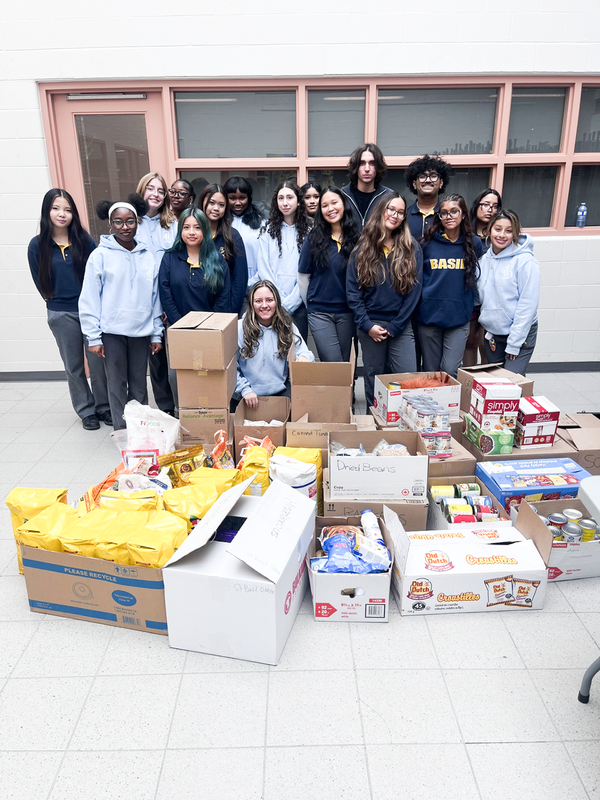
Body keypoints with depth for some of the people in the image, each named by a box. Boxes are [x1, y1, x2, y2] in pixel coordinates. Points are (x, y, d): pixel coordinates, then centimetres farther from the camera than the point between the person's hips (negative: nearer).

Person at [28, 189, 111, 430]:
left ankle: (105, 407, 20)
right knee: (74, 365, 10)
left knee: (98, 361, 3)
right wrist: (58, 300, 2)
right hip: (61, 315, 0)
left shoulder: (84, 240, 0)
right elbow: (41, 283, 4)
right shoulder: (37, 245, -1)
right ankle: (86, 411, 24)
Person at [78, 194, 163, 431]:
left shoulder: (147, 256, 7)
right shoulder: (100, 255, -1)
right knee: (117, 384, 4)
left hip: (141, 331, 2)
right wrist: (93, 336, -7)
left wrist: (156, 334, 7)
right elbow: (89, 299, -3)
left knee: (139, 384, 9)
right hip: (112, 331, -2)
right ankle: (122, 431, 15)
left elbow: (155, 297, 9)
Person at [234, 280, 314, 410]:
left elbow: (303, 353, 2)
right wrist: (244, 389, -12)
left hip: (281, 393, 1)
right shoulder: (239, 329, -1)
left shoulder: (288, 327, 7)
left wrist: (304, 356, -22)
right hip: (248, 398, -1)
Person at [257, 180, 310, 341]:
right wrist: (279, 302, -8)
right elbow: (263, 269, 1)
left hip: (298, 304, 0)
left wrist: (289, 303, -9)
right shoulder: (268, 231, 7)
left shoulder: (307, 232, 5)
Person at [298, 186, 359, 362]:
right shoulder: (313, 239, 1)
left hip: (347, 312, 2)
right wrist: (311, 306, 7)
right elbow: (303, 276, 6)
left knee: (346, 362, 8)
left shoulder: (356, 238, 3)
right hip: (320, 313, -1)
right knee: (333, 366, -8)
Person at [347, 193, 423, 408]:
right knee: (373, 377, 10)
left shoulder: (412, 249, 2)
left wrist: (395, 326, -8)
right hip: (370, 324, 1)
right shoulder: (363, 248, 3)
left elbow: (414, 289, -1)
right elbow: (352, 289, 0)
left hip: (400, 326, 0)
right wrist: (366, 325, -8)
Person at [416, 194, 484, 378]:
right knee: (430, 371, 8)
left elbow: (476, 277, 15)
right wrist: (419, 303, 7)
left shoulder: (474, 243, 4)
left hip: (459, 317, 0)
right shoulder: (429, 242, 2)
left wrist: (470, 308, 10)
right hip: (429, 314, 1)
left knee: (450, 370, -8)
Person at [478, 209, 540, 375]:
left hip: (520, 334, -5)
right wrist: (487, 327, 4)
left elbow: (528, 305, -15)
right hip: (492, 334, 6)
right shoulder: (484, 259, 3)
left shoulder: (525, 261, -14)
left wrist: (514, 343, -15)